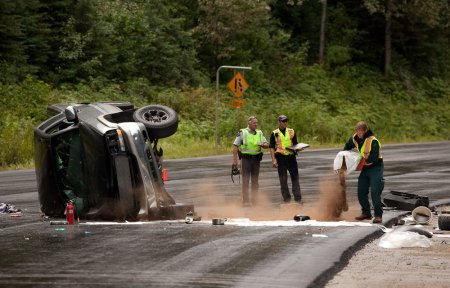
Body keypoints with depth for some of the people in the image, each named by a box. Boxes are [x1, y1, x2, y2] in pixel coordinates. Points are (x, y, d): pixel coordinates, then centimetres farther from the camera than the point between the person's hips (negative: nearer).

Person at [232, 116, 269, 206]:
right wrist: (235, 160, -10)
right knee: (245, 180, -5)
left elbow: (267, 145, 9)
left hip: (256, 158, 4)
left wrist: (262, 145, -15)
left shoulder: (260, 133, 9)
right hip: (245, 158, -4)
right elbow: (235, 146, -3)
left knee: (255, 180, 8)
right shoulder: (242, 133, -3)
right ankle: (246, 201, -4)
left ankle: (254, 200, 15)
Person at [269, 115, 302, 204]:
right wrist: (273, 159, -8)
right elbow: (272, 147, 1)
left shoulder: (291, 132, 11)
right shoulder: (274, 133, 4)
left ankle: (298, 198, 3)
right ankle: (286, 198, 10)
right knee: (283, 180, 3)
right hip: (281, 158, -2)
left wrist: (298, 148, -9)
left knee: (295, 178, 0)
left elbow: (295, 144, 14)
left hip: (291, 157, 2)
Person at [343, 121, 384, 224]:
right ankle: (366, 213, 20)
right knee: (361, 192, 6)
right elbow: (348, 146, 20)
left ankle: (378, 215, -10)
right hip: (365, 168, 8)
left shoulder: (373, 142, -26)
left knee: (375, 192, -15)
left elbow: (374, 158, -31)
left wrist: (362, 161, -20)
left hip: (375, 168, -8)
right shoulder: (355, 138, -1)